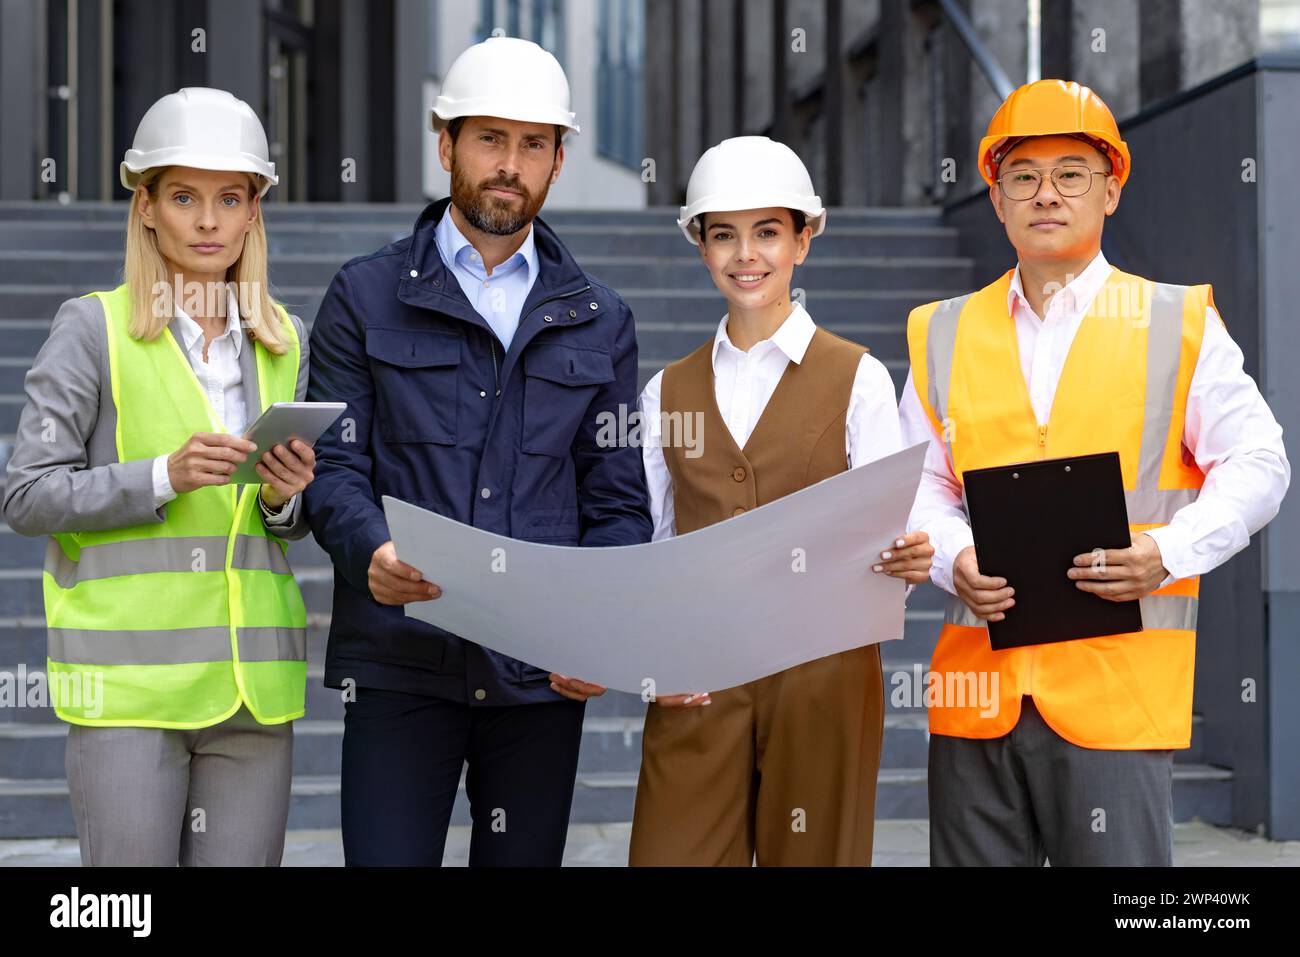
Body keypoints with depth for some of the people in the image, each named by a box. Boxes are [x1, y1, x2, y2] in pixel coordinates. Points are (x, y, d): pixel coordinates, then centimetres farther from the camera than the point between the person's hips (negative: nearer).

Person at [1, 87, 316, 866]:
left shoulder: (282, 340, 12)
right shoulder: (94, 327, -1)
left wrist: (285, 495, -5)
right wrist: (164, 477, -17)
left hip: (250, 677, 4)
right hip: (129, 678, -4)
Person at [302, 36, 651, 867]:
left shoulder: (599, 321, 12)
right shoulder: (366, 296, 7)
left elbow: (618, 504, 9)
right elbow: (333, 467, 0)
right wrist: (373, 553, -22)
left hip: (544, 672, 2)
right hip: (402, 663, -2)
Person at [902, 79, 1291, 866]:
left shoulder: (1179, 323, 6)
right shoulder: (945, 334, 14)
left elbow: (1256, 466, 4)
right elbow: (922, 483, 14)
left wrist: (1169, 552, -13)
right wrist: (954, 560, -7)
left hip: (1117, 687, -3)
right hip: (978, 679, 3)